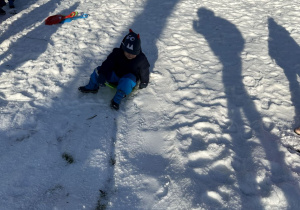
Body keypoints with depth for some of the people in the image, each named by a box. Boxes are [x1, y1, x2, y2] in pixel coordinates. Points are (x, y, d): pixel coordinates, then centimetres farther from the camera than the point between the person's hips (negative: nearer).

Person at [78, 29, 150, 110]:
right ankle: (92, 87, 12)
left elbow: (144, 71, -1)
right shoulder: (117, 53, -14)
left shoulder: (141, 59, -17)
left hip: (131, 78, -3)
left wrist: (144, 82, 10)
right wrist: (102, 75, -31)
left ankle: (117, 100, -28)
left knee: (126, 82, -42)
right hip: (116, 75, 3)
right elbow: (108, 63, -21)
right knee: (98, 70, -12)